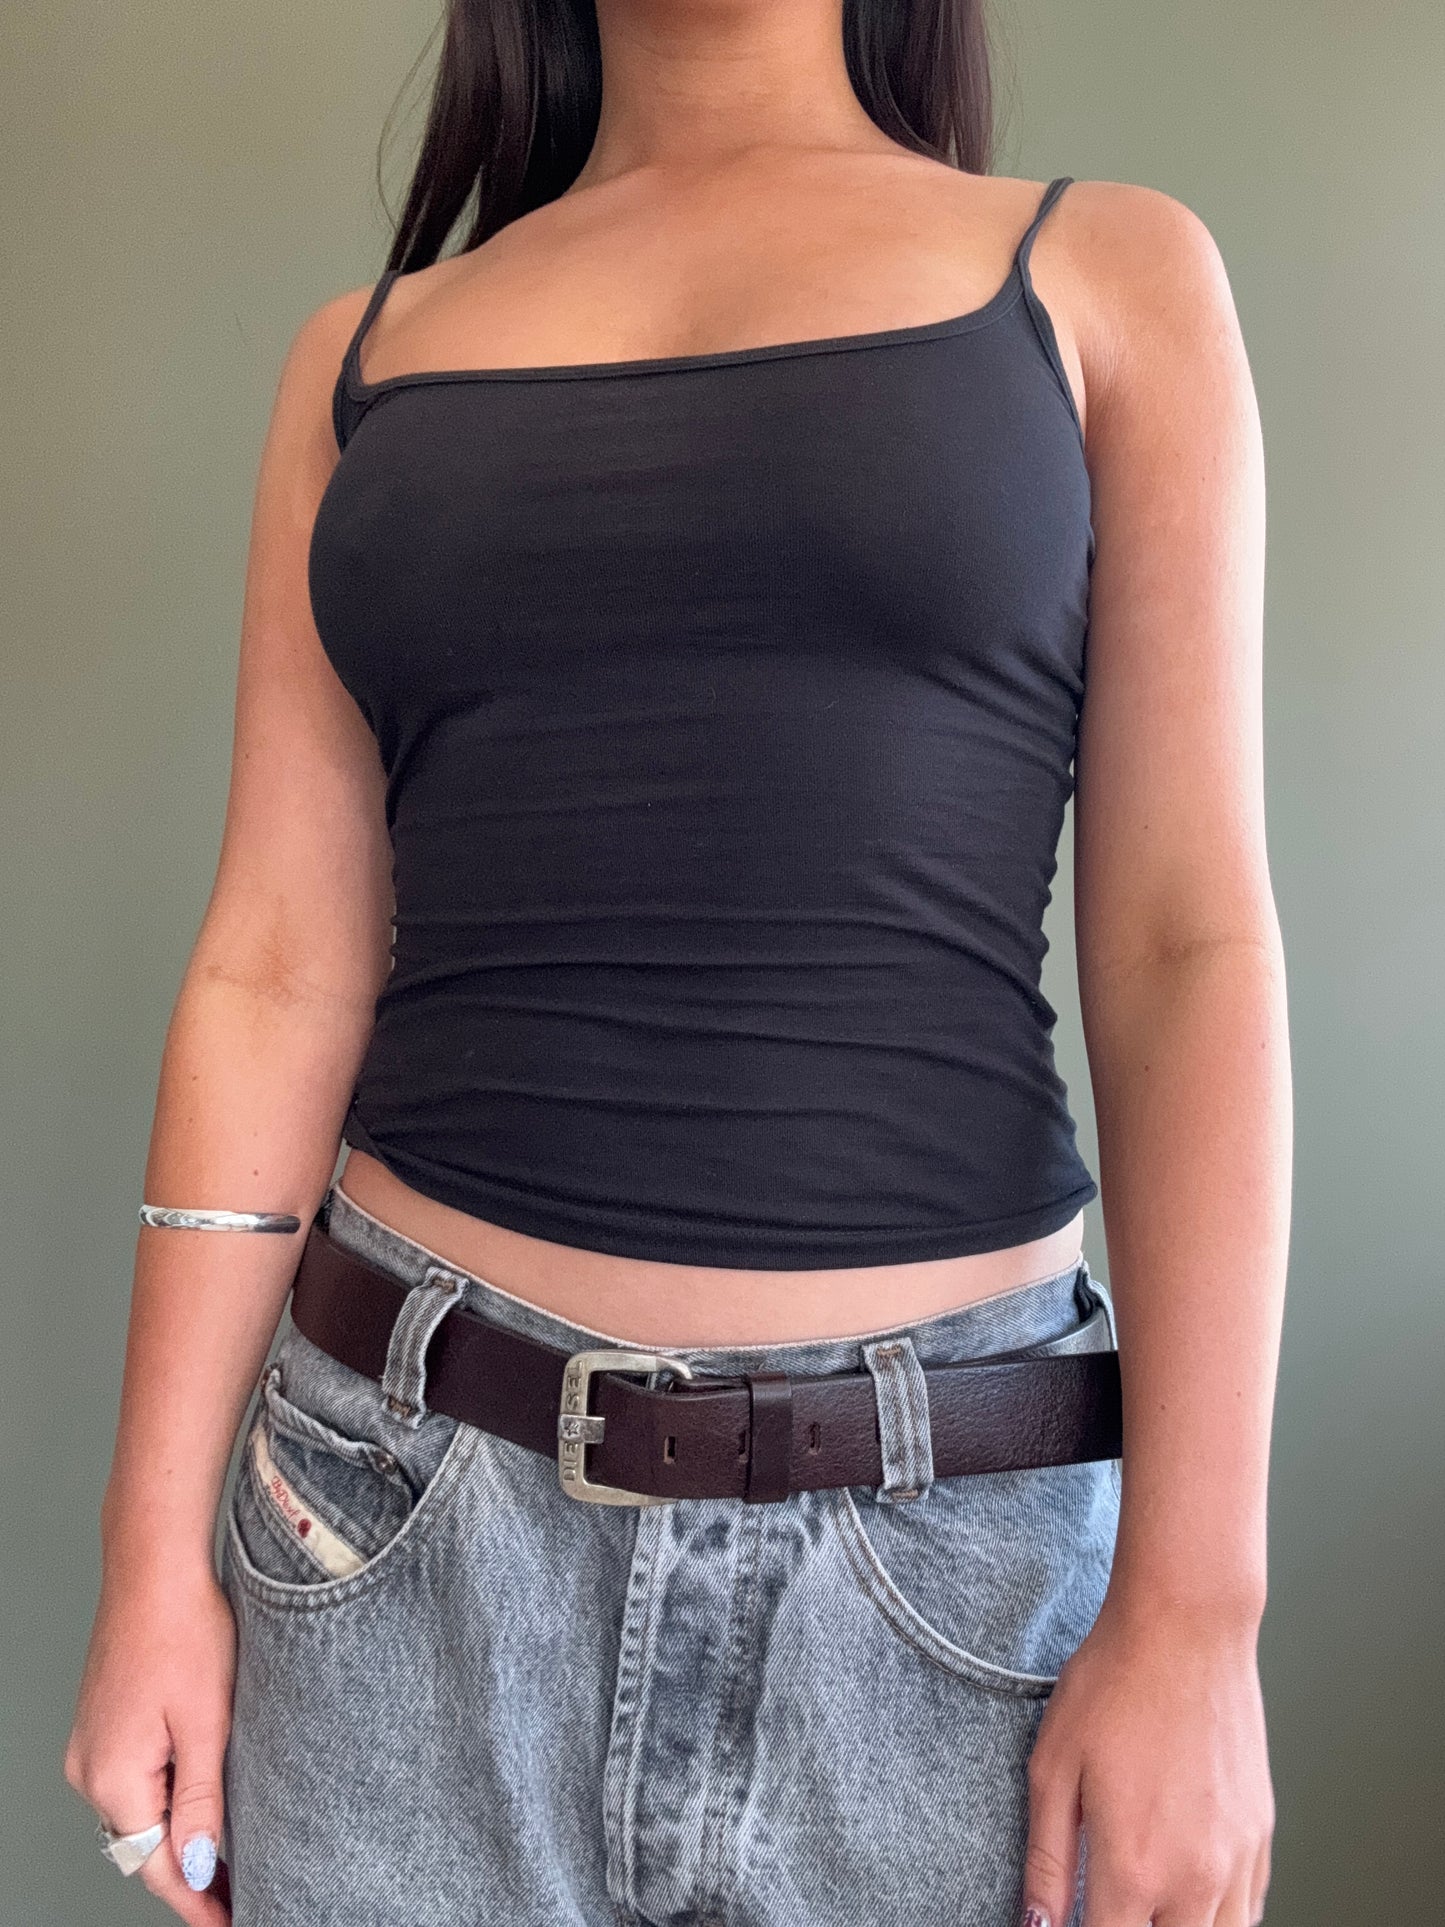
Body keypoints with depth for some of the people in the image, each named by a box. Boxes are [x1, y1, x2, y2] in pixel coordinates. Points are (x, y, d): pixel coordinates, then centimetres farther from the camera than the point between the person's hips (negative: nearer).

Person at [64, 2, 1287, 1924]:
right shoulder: (370, 349, 9)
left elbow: (1188, 951, -4)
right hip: (413, 1512, 2)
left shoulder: (1107, 272, 4)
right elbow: (278, 971, 4)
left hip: (940, 1539, -1)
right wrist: (154, 1558, 1)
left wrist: (1194, 1609, -9)